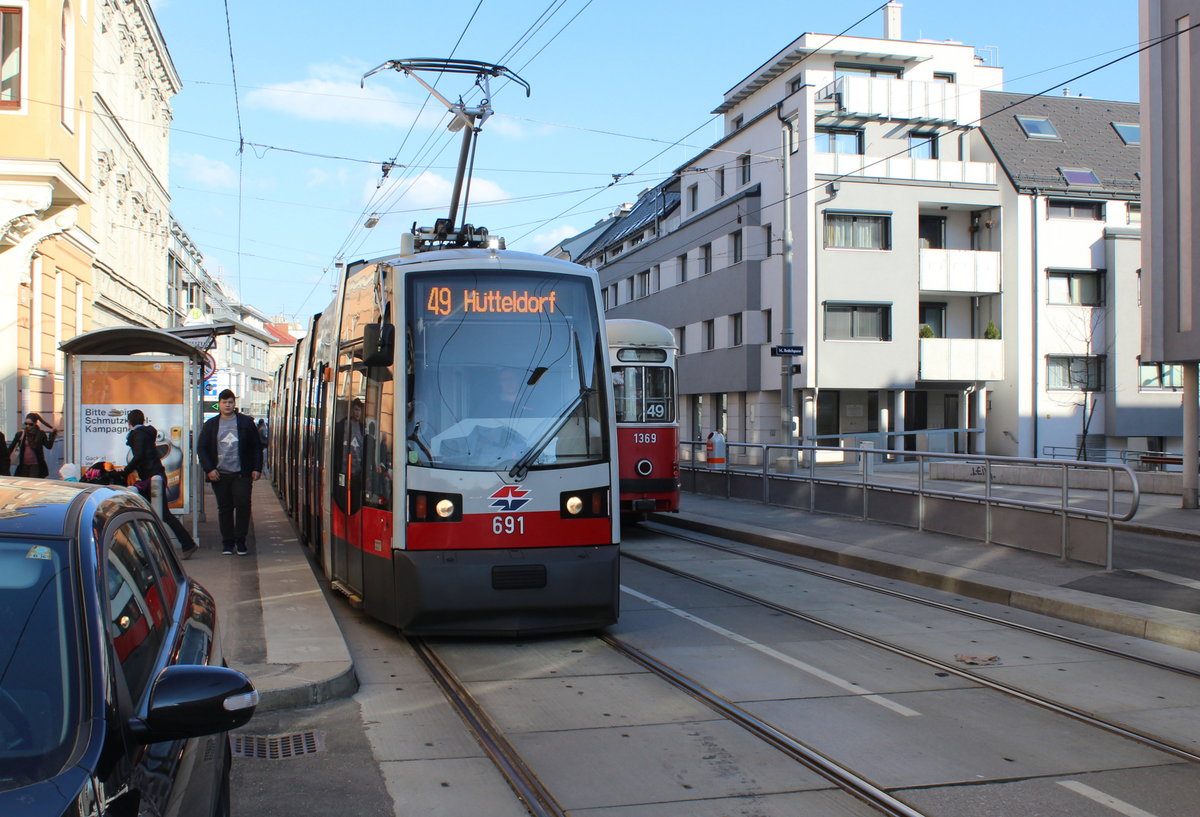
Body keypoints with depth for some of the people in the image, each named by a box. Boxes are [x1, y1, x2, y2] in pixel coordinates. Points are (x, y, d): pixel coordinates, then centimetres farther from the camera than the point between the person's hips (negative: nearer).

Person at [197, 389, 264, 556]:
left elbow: (257, 446, 8)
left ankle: (240, 541, 4)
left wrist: (257, 468, 0)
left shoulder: (246, 422, 6)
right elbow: (201, 448, 8)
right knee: (224, 509, 6)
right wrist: (209, 469, -3)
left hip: (241, 474, -1)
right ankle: (227, 543, 13)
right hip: (219, 475, 1)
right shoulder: (211, 425, 9)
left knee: (243, 505, -7)